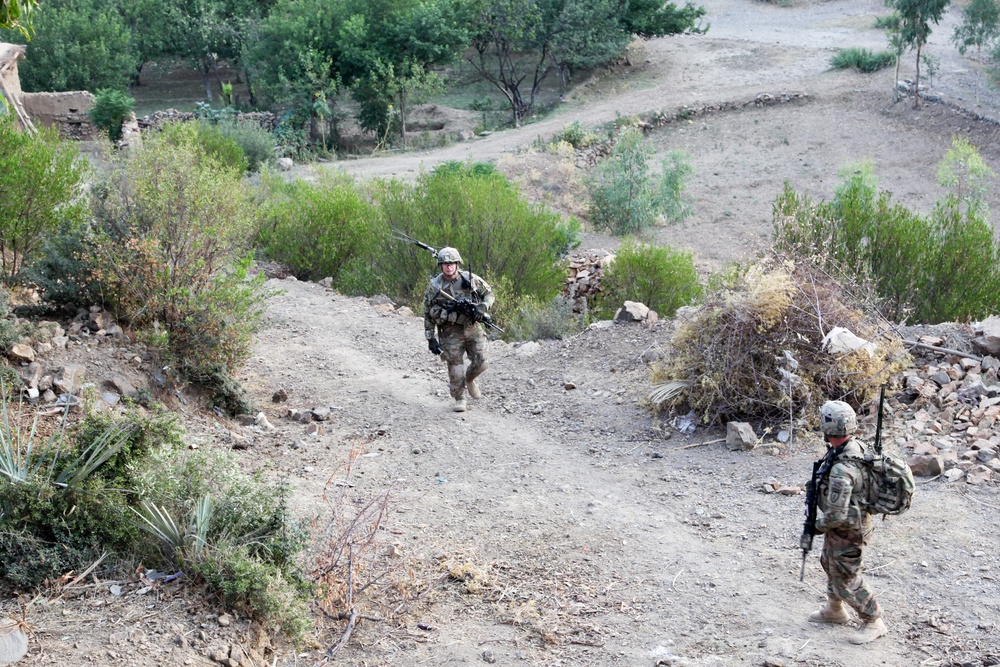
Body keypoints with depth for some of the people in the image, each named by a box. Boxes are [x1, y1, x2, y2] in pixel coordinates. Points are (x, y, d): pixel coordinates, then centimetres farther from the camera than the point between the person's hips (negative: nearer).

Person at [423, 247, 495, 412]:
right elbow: (427, 314, 1)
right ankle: (459, 399, 12)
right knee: (455, 366, -4)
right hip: (451, 332, -2)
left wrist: (482, 308, -10)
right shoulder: (434, 286, -5)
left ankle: (469, 379, 31)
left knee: (480, 362, -2)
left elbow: (489, 293, 11)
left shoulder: (471, 279, -1)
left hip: (473, 327, 2)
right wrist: (431, 339, -1)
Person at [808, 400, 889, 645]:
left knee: (846, 580, 8)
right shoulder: (858, 446, -8)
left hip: (847, 532, -10)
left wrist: (818, 526, -12)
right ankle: (834, 611, 48)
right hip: (858, 518, 10)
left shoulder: (841, 470, -37)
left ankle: (873, 622, 25)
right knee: (830, 564, 28)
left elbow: (836, 515, -33)